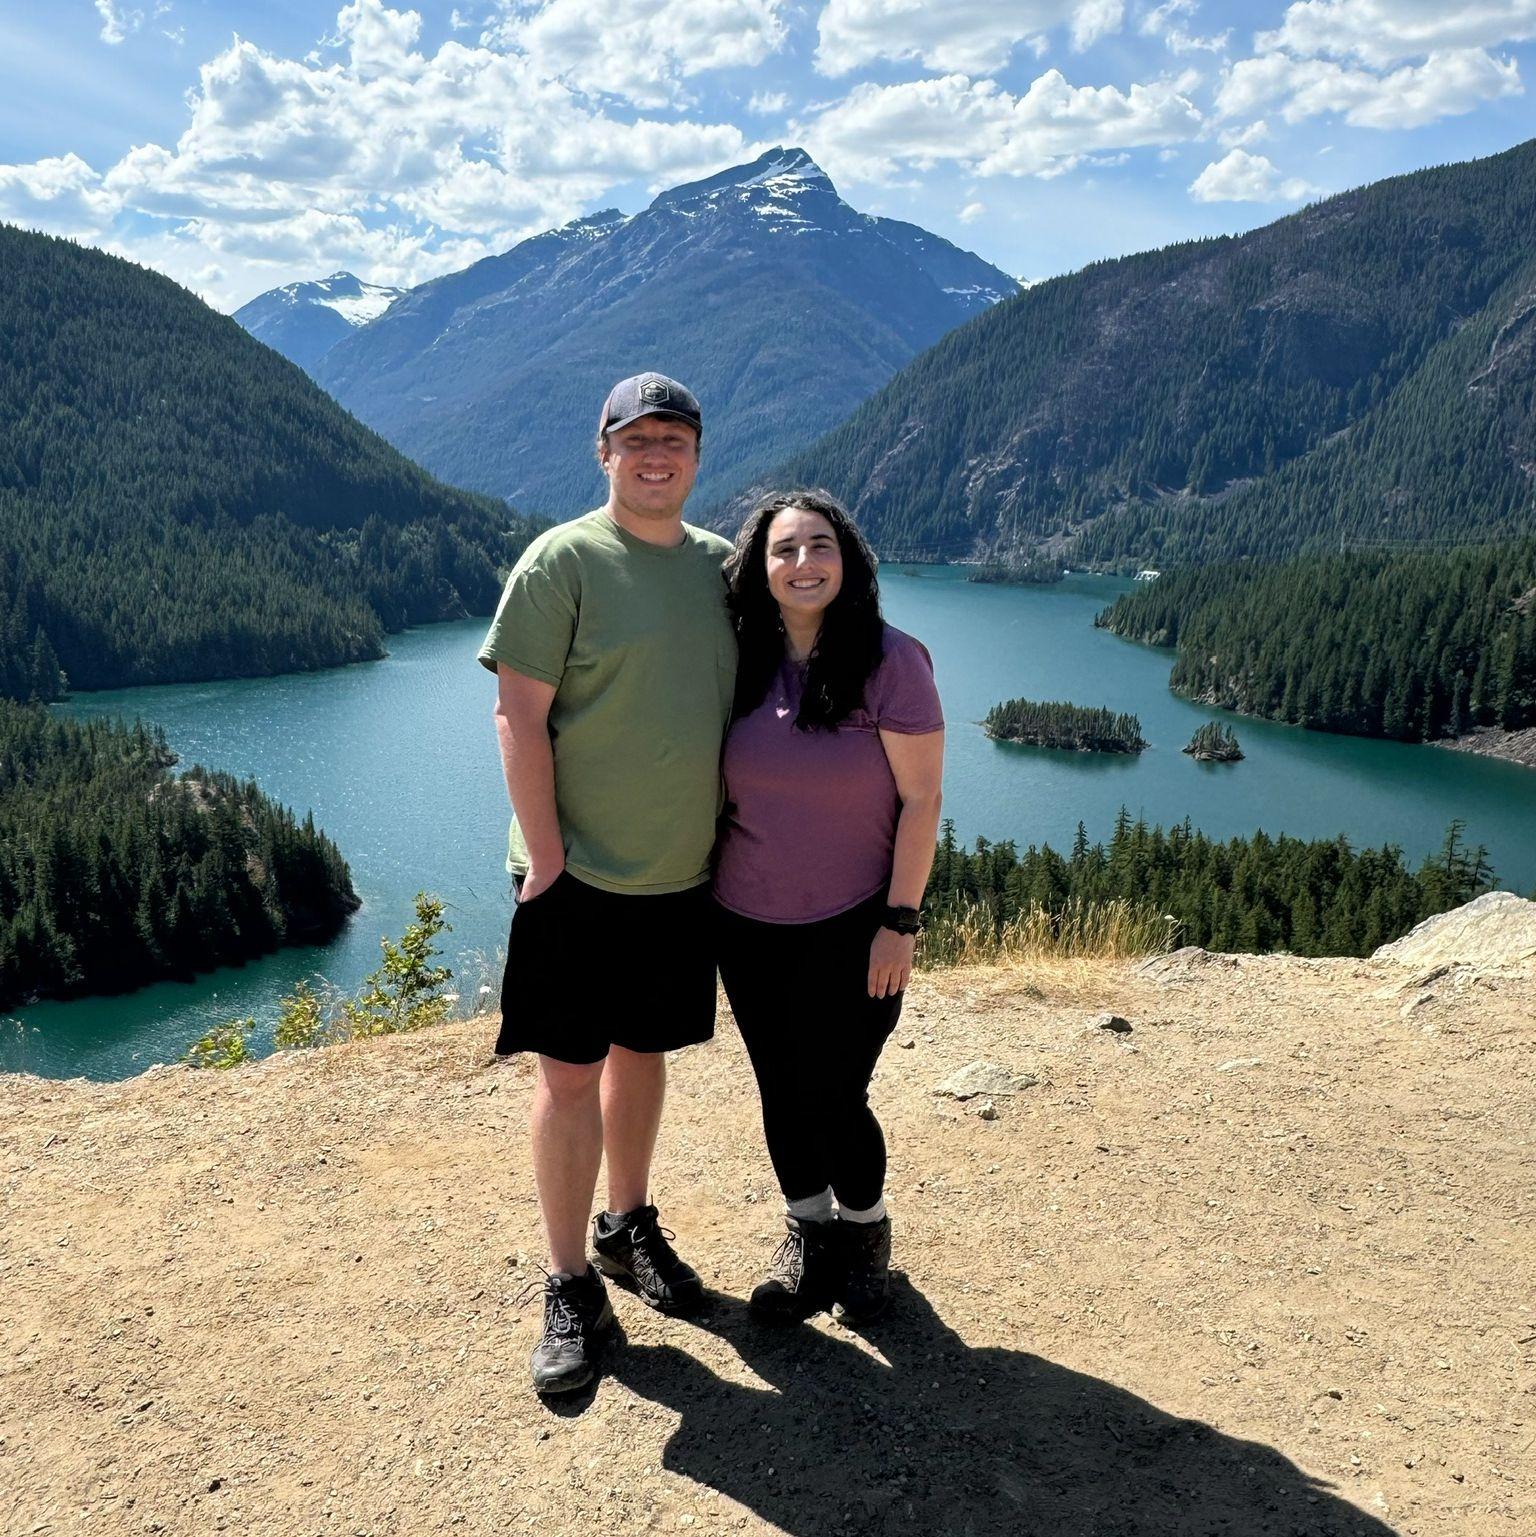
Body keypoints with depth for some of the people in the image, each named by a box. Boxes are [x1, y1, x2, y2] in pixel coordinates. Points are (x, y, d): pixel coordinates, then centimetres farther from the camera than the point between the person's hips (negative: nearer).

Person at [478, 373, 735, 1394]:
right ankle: (572, 1289, 16)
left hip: (684, 874, 5)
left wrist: (736, 840, 9)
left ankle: (631, 1225, 37)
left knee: (643, 1052, 18)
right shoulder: (563, 562, -9)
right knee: (570, 1074, 1)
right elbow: (520, 716, -12)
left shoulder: (720, 565, 7)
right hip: (580, 875, -5)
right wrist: (544, 858, -16)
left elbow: (741, 704, 15)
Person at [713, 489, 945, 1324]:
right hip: (749, 925, 4)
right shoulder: (745, 663, -1)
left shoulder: (890, 660, -13)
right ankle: (808, 1240, 37)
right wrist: (708, 896, 8)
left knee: (831, 1094, 3)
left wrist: (900, 922, -13)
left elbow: (921, 799, -12)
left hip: (851, 929, -4)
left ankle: (866, 1232, 33)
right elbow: (725, 786, 8)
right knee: (782, 1091, 14)